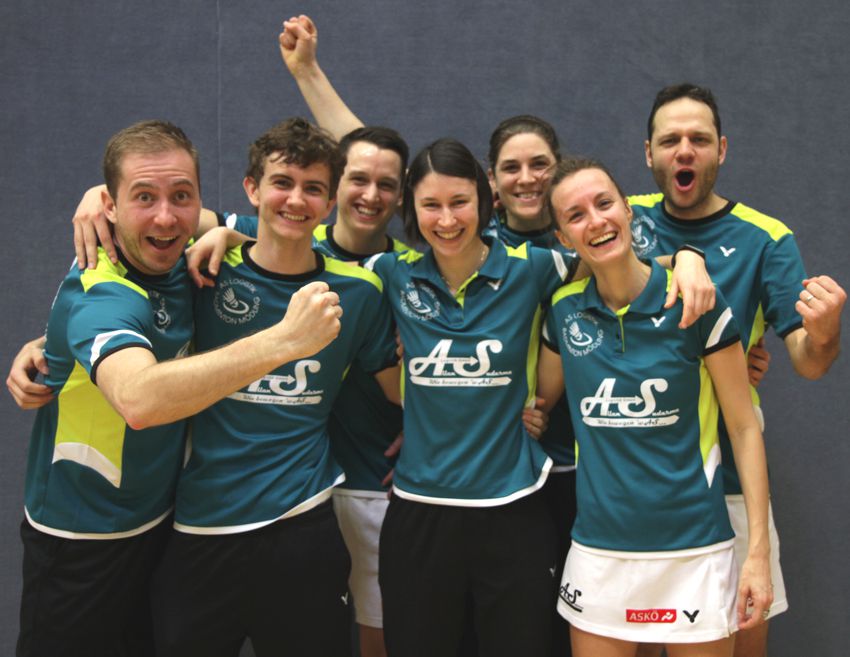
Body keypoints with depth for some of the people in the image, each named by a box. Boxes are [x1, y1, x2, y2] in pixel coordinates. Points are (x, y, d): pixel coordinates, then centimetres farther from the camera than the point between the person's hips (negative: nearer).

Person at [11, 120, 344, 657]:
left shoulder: (176, 261, -7)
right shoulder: (100, 294, -29)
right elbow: (139, 398, -50)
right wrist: (285, 339, -55)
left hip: (164, 524, 7)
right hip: (82, 546, -6)